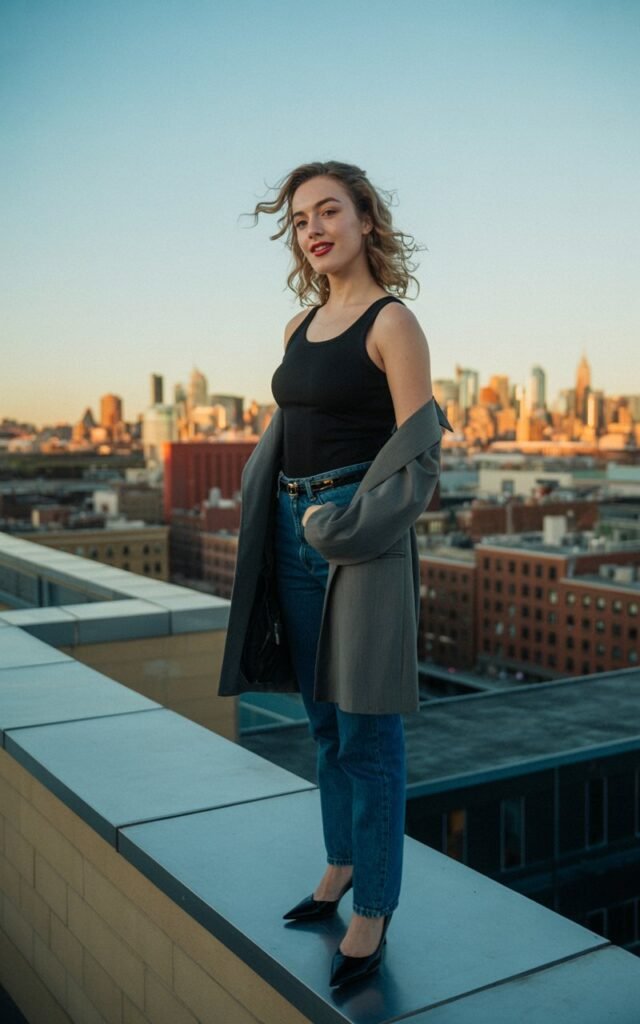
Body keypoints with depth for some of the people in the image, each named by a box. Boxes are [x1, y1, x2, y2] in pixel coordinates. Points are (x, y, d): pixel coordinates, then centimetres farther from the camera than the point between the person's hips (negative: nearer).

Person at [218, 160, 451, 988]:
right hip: (296, 532, 7)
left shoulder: (393, 322, -7)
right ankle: (341, 865, 34)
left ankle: (373, 911, 13)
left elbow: (416, 452, -12)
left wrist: (344, 523, -16)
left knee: (366, 729, 0)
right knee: (324, 719, 16)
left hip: (361, 537, -7)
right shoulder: (300, 326, 13)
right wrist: (270, 514, 6)